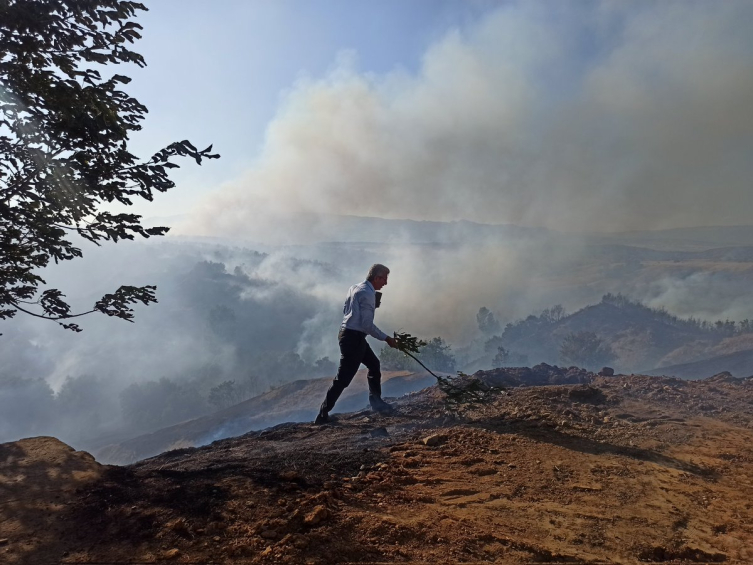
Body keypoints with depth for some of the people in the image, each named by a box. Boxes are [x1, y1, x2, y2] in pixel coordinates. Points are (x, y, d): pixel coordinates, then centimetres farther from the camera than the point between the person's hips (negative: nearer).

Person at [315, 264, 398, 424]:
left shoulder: (355, 288, 10)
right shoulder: (368, 294, -17)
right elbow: (367, 325, -20)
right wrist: (386, 338, -10)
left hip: (347, 332, 10)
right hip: (354, 338, -10)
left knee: (374, 365, 22)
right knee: (343, 378, -6)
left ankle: (376, 402, 31)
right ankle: (322, 415, 0)